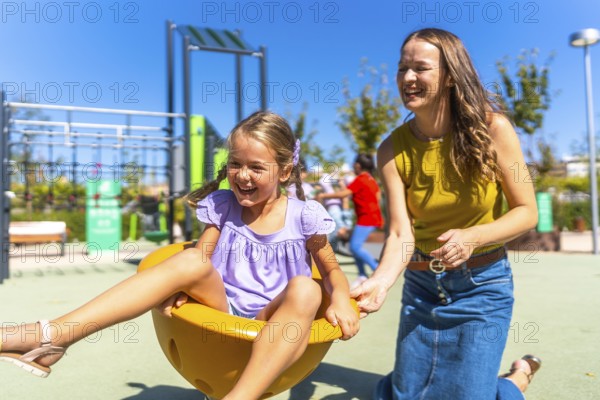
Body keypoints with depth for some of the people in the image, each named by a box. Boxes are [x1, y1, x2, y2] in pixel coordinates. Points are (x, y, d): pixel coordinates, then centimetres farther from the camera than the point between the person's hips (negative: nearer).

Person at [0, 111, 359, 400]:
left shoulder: (303, 217, -3)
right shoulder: (223, 206, 3)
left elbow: (333, 271, 5)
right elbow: (201, 259, -2)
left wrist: (341, 300, -16)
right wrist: (181, 288, -23)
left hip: (274, 325, -1)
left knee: (304, 290, -33)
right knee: (190, 261, -27)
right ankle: (52, 337, -34)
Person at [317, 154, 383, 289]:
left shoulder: (360, 180, -13)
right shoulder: (371, 179, 14)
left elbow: (343, 194, -20)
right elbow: (378, 197, 16)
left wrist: (324, 195, -13)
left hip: (366, 218, -10)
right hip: (373, 216, 10)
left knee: (356, 247, -14)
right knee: (355, 246, 11)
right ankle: (362, 275, 13)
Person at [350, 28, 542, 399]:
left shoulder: (492, 128, -16)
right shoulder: (392, 149, -11)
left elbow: (527, 212, -11)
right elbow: (401, 233, -19)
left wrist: (473, 236, -29)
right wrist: (381, 280, -39)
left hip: (482, 285, -3)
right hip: (422, 284, 3)